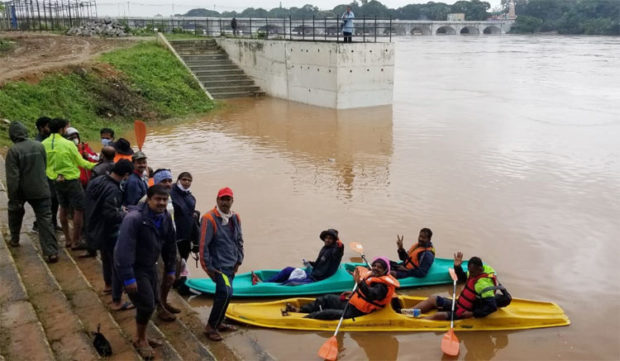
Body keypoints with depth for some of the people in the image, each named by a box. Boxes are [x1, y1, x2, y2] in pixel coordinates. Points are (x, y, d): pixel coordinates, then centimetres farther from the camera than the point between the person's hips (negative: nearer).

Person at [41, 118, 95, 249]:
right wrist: (94, 165, 5)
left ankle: (67, 239, 25)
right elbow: (80, 162, -8)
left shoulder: (43, 144, -2)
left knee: (63, 208, 19)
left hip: (56, 181, 7)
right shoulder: (68, 144, -16)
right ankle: (76, 241, 6)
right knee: (79, 209, 3)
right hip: (71, 180, -6)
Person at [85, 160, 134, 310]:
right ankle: (117, 302, 11)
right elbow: (111, 215, -34)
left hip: (95, 229, 9)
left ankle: (108, 285, 52)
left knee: (106, 258, 30)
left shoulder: (96, 181, -2)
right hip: (109, 233, -9)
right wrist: (123, 213, -14)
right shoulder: (113, 190, -31)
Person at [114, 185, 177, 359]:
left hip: (150, 266, 8)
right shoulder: (134, 218, -28)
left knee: (152, 302, 15)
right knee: (147, 304, -7)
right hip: (133, 267, -7)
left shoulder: (165, 218, -3)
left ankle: (141, 336, 37)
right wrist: (128, 278, -29)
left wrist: (170, 269, 11)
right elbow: (124, 249, -30)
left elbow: (170, 245, 8)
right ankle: (140, 340, 17)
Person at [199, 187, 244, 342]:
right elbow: (203, 245, -15)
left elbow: (239, 241, 18)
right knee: (226, 292, -18)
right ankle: (210, 327, -6)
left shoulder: (235, 218, 8)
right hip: (218, 265, -8)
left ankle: (219, 323, 33)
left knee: (223, 294, 16)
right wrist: (208, 267, -13)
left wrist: (238, 260, 13)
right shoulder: (209, 219, -15)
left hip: (231, 265, 8)